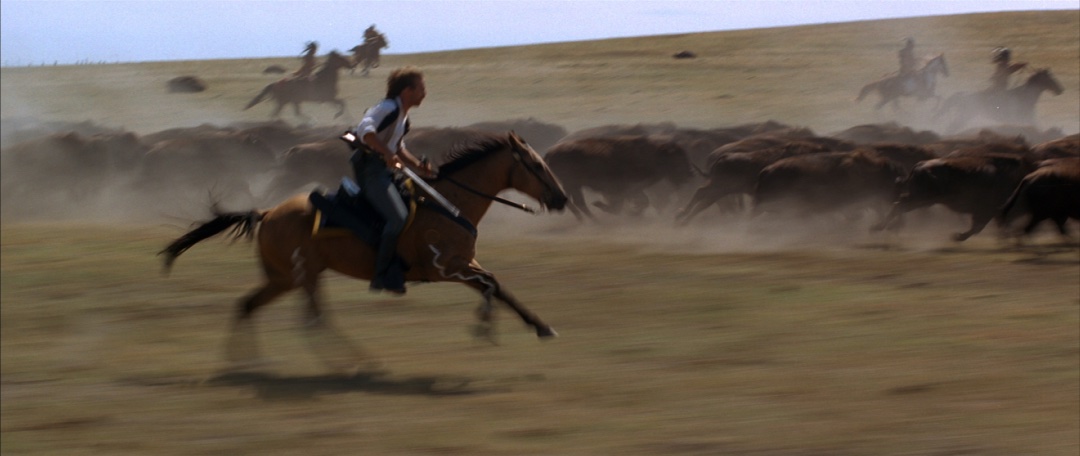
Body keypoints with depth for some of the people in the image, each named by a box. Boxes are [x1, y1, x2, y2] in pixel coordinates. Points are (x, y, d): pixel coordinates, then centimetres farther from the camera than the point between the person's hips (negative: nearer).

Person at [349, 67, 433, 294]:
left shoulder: (403, 116, 17)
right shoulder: (388, 108, -14)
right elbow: (365, 130, -30)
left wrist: (418, 166, 11)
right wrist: (387, 154, -39)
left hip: (385, 171, 11)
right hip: (370, 170, -11)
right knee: (398, 217, -23)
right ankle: (382, 277, -18)